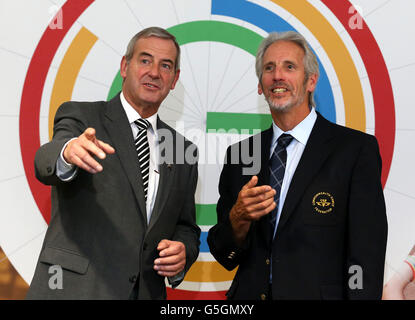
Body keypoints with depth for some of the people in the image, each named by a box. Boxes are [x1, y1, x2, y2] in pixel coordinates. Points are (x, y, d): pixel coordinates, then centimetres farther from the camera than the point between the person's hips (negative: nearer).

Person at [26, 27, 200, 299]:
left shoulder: (183, 150, 11)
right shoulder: (80, 116, -1)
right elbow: (45, 164, -20)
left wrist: (183, 252, -5)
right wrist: (68, 153, -41)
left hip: (148, 291, 4)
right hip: (72, 289, -3)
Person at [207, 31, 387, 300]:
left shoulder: (357, 148, -10)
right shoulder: (240, 154, 2)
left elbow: (366, 255, -12)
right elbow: (225, 256, 2)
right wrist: (239, 218, -17)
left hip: (319, 293, -3)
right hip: (250, 295, 4)